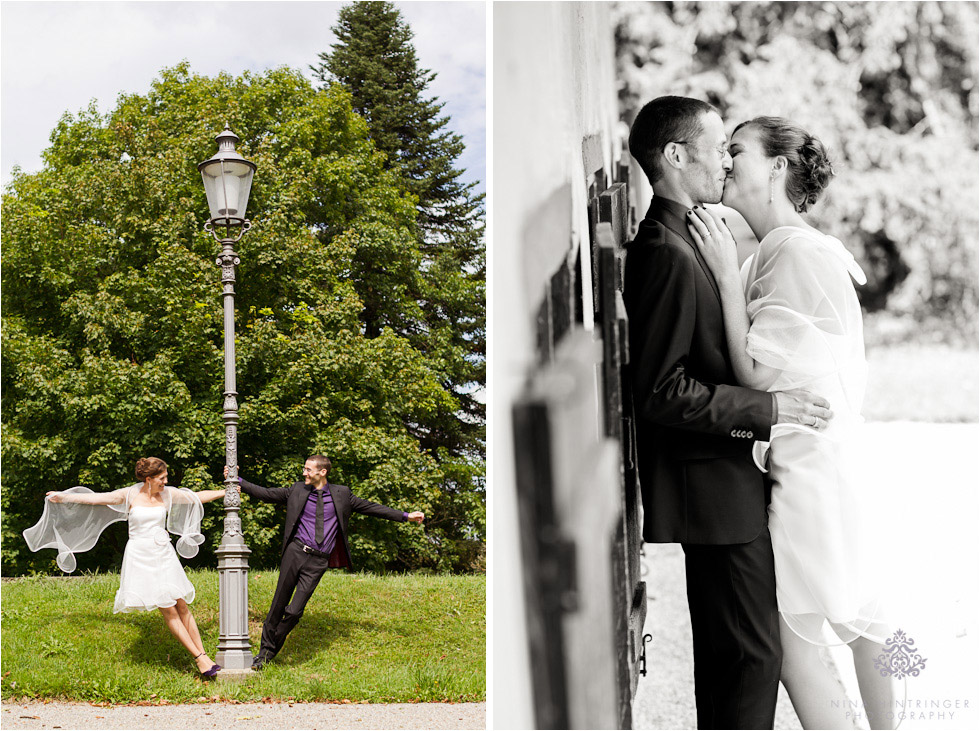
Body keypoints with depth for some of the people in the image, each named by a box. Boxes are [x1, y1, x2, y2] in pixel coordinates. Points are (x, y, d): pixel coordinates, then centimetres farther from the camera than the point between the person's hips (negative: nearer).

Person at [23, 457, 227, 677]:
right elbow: (95, 498, -1)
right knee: (168, 610, -7)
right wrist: (62, 497, -1)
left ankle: (203, 654, 3)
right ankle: (199, 658, -6)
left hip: (164, 554, 3)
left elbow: (198, 496, 14)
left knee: (182, 606, -1)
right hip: (140, 557, -3)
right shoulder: (129, 495, -3)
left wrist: (225, 492, 15)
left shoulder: (167, 494, 6)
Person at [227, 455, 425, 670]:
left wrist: (405, 516, 13)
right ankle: (264, 650, 15)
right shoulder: (297, 490, 8)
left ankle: (270, 653, 8)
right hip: (296, 552, 1)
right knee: (279, 605, 1)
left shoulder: (341, 494, 8)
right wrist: (238, 481, 5)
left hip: (318, 562, -1)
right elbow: (265, 494, 12)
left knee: (294, 611, -8)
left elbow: (371, 507, 14)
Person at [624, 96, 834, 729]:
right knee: (755, 652, -6)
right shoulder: (668, 253, -20)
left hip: (720, 479, 10)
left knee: (723, 650, 18)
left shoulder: (675, 241, 13)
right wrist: (769, 407, -21)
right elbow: (661, 391, -24)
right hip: (716, 491, -10)